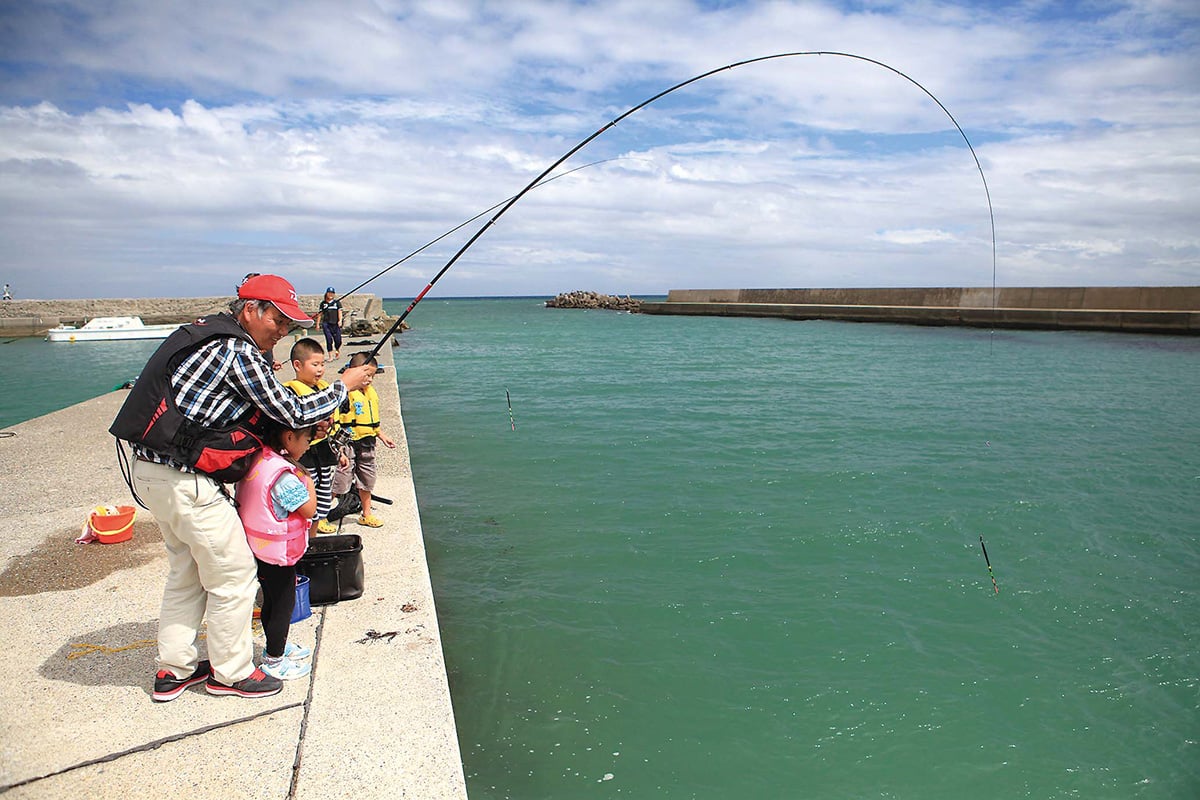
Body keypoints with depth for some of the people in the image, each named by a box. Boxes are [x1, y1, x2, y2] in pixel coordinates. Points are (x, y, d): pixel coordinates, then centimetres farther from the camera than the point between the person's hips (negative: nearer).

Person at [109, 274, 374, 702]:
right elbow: (292, 412, -12)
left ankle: (175, 668, 32)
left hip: (149, 470, 10)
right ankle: (231, 672, 19)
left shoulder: (209, 335, 14)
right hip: (186, 480, -10)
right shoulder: (238, 351, -16)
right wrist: (344, 386, 0)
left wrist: (310, 422, 11)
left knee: (186, 570, 21)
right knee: (233, 574, 4)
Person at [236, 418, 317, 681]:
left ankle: (277, 646, 41)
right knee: (283, 605, 6)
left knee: (271, 601, 24)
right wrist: (308, 481, -9)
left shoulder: (258, 460, 1)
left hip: (258, 550, 9)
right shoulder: (282, 474, -28)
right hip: (277, 554, -9)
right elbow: (309, 509, -20)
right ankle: (274, 661, 19)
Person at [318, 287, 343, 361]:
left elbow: (339, 312, -1)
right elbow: (320, 314, 15)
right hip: (326, 324, 0)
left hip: (336, 324, 0)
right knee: (329, 340, -10)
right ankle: (330, 356, -6)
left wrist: (340, 320, -17)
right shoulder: (323, 303, 12)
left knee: (338, 340, 0)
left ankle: (337, 354, 27)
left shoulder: (337, 302, 9)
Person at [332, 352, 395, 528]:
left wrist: (382, 436, 22)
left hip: (367, 444, 8)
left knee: (367, 480, 18)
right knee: (340, 480, -5)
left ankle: (366, 515, 34)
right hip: (348, 443, -8)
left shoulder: (371, 392, 9)